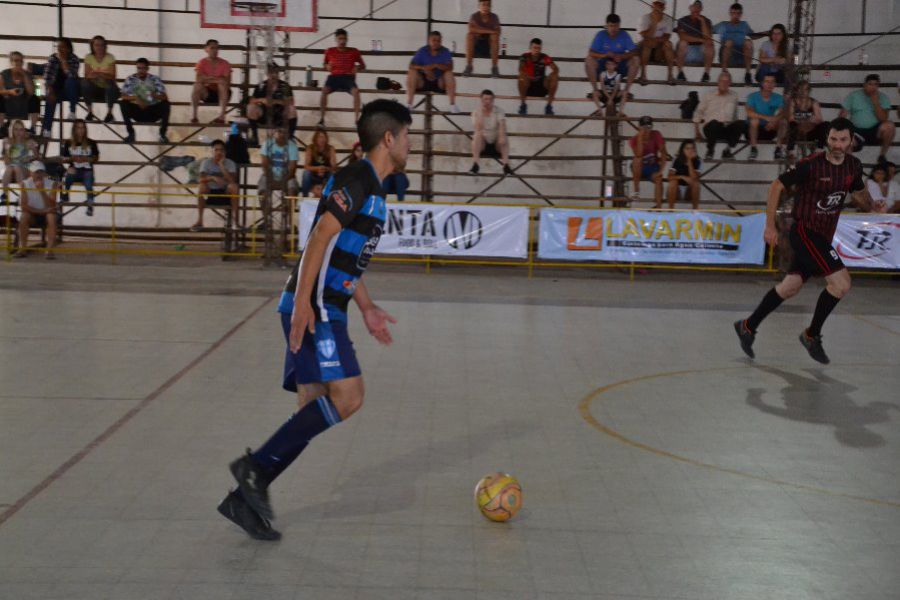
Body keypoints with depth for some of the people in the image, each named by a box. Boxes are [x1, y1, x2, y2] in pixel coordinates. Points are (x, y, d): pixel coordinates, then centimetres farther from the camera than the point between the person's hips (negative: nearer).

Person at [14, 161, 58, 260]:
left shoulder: (52, 184, -8)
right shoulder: (25, 184, -5)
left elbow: (51, 206, -17)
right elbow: (23, 206, -13)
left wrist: (42, 191, -28)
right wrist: (40, 211, -23)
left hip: (46, 214, -1)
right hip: (32, 215, 1)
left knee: (51, 216, -33)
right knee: (23, 216, -30)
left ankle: (50, 250, -39)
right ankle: (23, 249, -26)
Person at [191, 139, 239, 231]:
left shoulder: (230, 163, -4)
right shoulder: (206, 162, -4)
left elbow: (232, 180, -20)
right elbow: (201, 179, -18)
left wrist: (221, 165, -21)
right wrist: (213, 178, -37)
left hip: (225, 193, 0)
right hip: (210, 193, 0)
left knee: (234, 186, -30)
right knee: (202, 186, -30)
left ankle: (234, 220, -28)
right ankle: (199, 220, -26)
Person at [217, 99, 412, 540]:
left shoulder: (369, 187, 22)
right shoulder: (358, 180, -9)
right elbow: (321, 236, -19)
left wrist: (367, 308, 28)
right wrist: (303, 301, -25)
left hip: (325, 311, 10)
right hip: (314, 309, -10)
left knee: (315, 411, 6)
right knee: (348, 395, -17)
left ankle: (246, 497, 9)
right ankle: (257, 467, -10)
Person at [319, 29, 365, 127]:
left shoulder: (354, 52, 3)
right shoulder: (330, 51, 4)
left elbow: (363, 65, 14)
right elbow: (325, 64, 19)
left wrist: (358, 68, -9)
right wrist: (327, 66, -5)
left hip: (348, 77, 0)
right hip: (334, 77, 1)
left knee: (356, 91, -32)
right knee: (324, 90, -30)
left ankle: (356, 119, -25)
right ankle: (321, 118, -22)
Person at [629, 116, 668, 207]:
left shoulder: (656, 135, -10)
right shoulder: (635, 139, -14)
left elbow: (663, 152, -13)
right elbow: (639, 155, -32)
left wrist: (661, 170, -23)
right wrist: (640, 138, -34)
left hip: (653, 166, 1)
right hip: (640, 168, -1)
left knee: (658, 178, -31)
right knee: (636, 160, -33)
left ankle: (658, 207, -32)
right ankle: (636, 191, -27)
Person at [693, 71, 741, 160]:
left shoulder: (733, 96, 17)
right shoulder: (708, 95, 11)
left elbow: (734, 115, 24)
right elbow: (698, 113, 12)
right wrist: (697, 130, 6)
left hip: (727, 129, 2)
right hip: (711, 127, -2)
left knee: (741, 124, -29)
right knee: (714, 123, -39)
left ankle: (728, 150, -10)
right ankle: (710, 150, -14)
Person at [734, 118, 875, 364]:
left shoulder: (854, 165, 2)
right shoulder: (811, 165, -18)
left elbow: (859, 192, 23)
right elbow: (776, 186, -11)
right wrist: (770, 226, -12)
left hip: (823, 236, 7)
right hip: (805, 232, -7)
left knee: (790, 287, 13)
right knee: (841, 282, -16)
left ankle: (748, 327, 27)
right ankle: (812, 335, 1)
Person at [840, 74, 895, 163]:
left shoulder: (883, 97, 3)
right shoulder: (853, 95, 3)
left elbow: (883, 119, -9)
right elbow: (842, 116, 0)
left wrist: (875, 102, -16)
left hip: (875, 132, 2)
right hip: (857, 131, -2)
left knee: (889, 126, -31)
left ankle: (883, 154, -11)